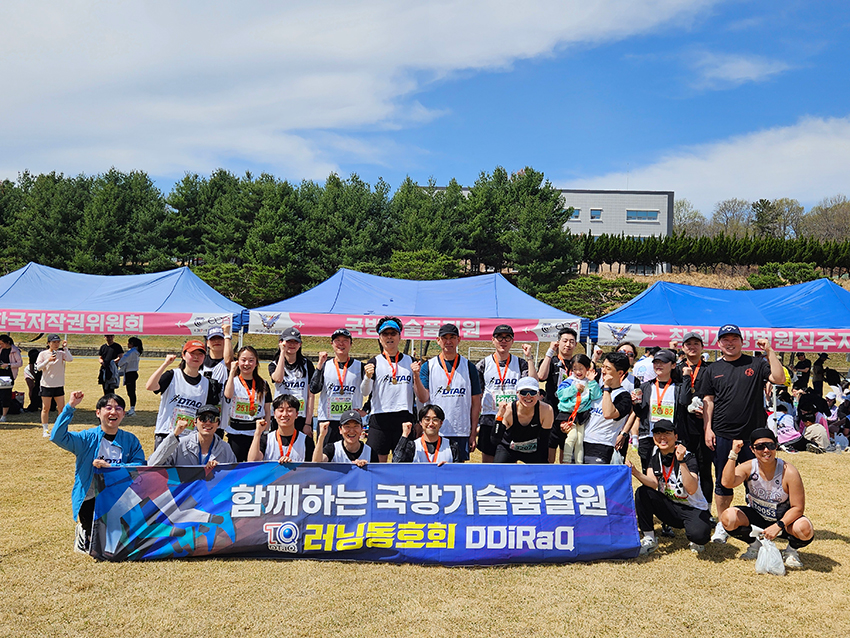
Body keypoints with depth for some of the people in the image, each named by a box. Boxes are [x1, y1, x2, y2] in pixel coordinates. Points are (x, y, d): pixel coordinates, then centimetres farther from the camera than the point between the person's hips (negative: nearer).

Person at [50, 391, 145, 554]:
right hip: (90, 498, -1)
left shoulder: (130, 440, 3)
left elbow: (140, 466, -9)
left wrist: (110, 466, -18)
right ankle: (83, 532, 20)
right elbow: (57, 436, -18)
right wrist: (70, 407, -22)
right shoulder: (88, 438, -2)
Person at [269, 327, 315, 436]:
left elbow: (310, 395, 2)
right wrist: (282, 352, -8)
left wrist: (308, 423, -6)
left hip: (302, 419, 0)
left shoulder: (307, 364, 7)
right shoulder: (274, 365, 9)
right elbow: (278, 379, -16)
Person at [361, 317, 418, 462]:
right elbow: (364, 392, -3)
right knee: (379, 460, 0)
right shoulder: (374, 362, 6)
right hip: (379, 417, -1)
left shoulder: (410, 361, 13)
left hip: (405, 417, 2)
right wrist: (368, 377, -22)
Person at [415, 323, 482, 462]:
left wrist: (473, 433, 2)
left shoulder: (468, 367, 6)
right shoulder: (428, 366, 4)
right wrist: (416, 377, -21)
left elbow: (476, 402, 7)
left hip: (461, 432, 1)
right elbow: (423, 398, -5)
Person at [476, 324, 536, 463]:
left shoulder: (520, 363, 6)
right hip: (489, 420, -1)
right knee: (487, 461, 4)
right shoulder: (483, 364, 4)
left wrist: (529, 358, -12)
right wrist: (475, 423, -1)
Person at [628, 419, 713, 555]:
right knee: (642, 492, -19)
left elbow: (692, 489, -31)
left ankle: (695, 540, 5)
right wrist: (636, 473, -33)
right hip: (669, 506, 5)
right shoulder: (654, 455, -1)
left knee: (699, 534, -35)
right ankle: (649, 540, -7)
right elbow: (653, 483, -14)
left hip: (694, 509, -4)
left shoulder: (688, 457, -17)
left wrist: (681, 461, -39)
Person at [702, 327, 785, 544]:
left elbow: (779, 378, -10)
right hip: (722, 436, 1)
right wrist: (708, 428, 0)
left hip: (753, 434, -1)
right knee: (723, 481, 7)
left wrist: (769, 351, -13)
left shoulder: (756, 364, 5)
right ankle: (722, 524, 18)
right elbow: (708, 400, 9)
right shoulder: (714, 369, 10)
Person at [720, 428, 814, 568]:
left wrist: (778, 526, -29)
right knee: (727, 517, -25)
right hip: (755, 517, 2)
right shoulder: (748, 467, -15)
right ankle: (755, 545, 6)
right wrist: (733, 454, -39)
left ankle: (791, 550, 4)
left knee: (805, 530, -34)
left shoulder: (789, 472, -21)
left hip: (783, 519, -2)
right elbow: (727, 483, -35)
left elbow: (798, 508, -17)